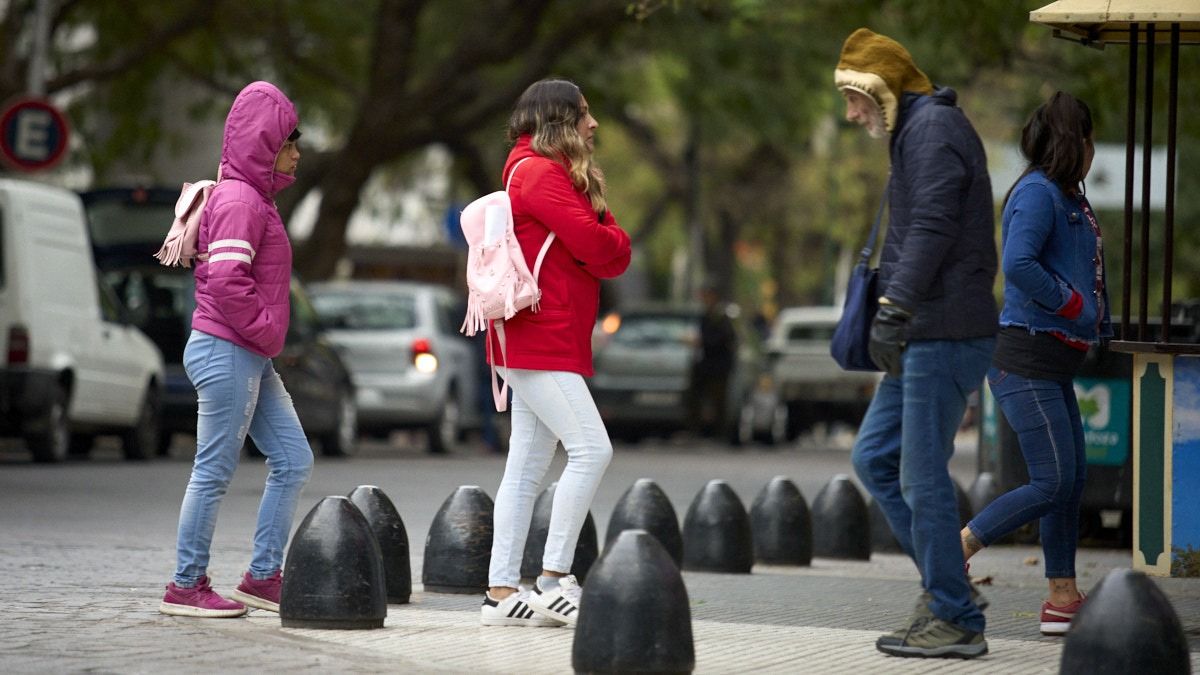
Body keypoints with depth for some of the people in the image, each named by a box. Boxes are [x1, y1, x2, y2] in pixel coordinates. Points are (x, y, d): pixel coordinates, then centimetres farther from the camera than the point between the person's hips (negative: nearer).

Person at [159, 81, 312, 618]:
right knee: (215, 472, -4)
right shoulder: (239, 200, -14)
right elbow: (226, 281, -25)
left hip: (252, 359, 10)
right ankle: (187, 587, 3)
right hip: (228, 353, -10)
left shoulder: (254, 198, 18)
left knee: (293, 461, 9)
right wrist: (266, 331, -15)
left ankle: (263, 577, 12)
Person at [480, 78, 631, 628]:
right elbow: (596, 244, -16)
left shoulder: (551, 174, 22)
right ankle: (554, 580, -13)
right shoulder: (540, 172, -10)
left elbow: (615, 258, 18)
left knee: (527, 467, 8)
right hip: (539, 340, -10)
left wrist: (608, 243, -2)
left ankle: (501, 593, 7)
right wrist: (611, 237, 4)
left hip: (554, 344, 10)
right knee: (591, 449, -15)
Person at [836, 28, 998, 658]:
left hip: (945, 334, -11)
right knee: (872, 457, 13)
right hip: (924, 335, 11)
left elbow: (931, 229, -23)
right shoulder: (915, 131, 20)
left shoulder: (934, 127, -12)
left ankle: (955, 621, -1)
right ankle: (943, 586, 16)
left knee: (922, 477, -7)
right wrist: (893, 313, 19)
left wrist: (893, 310, -27)